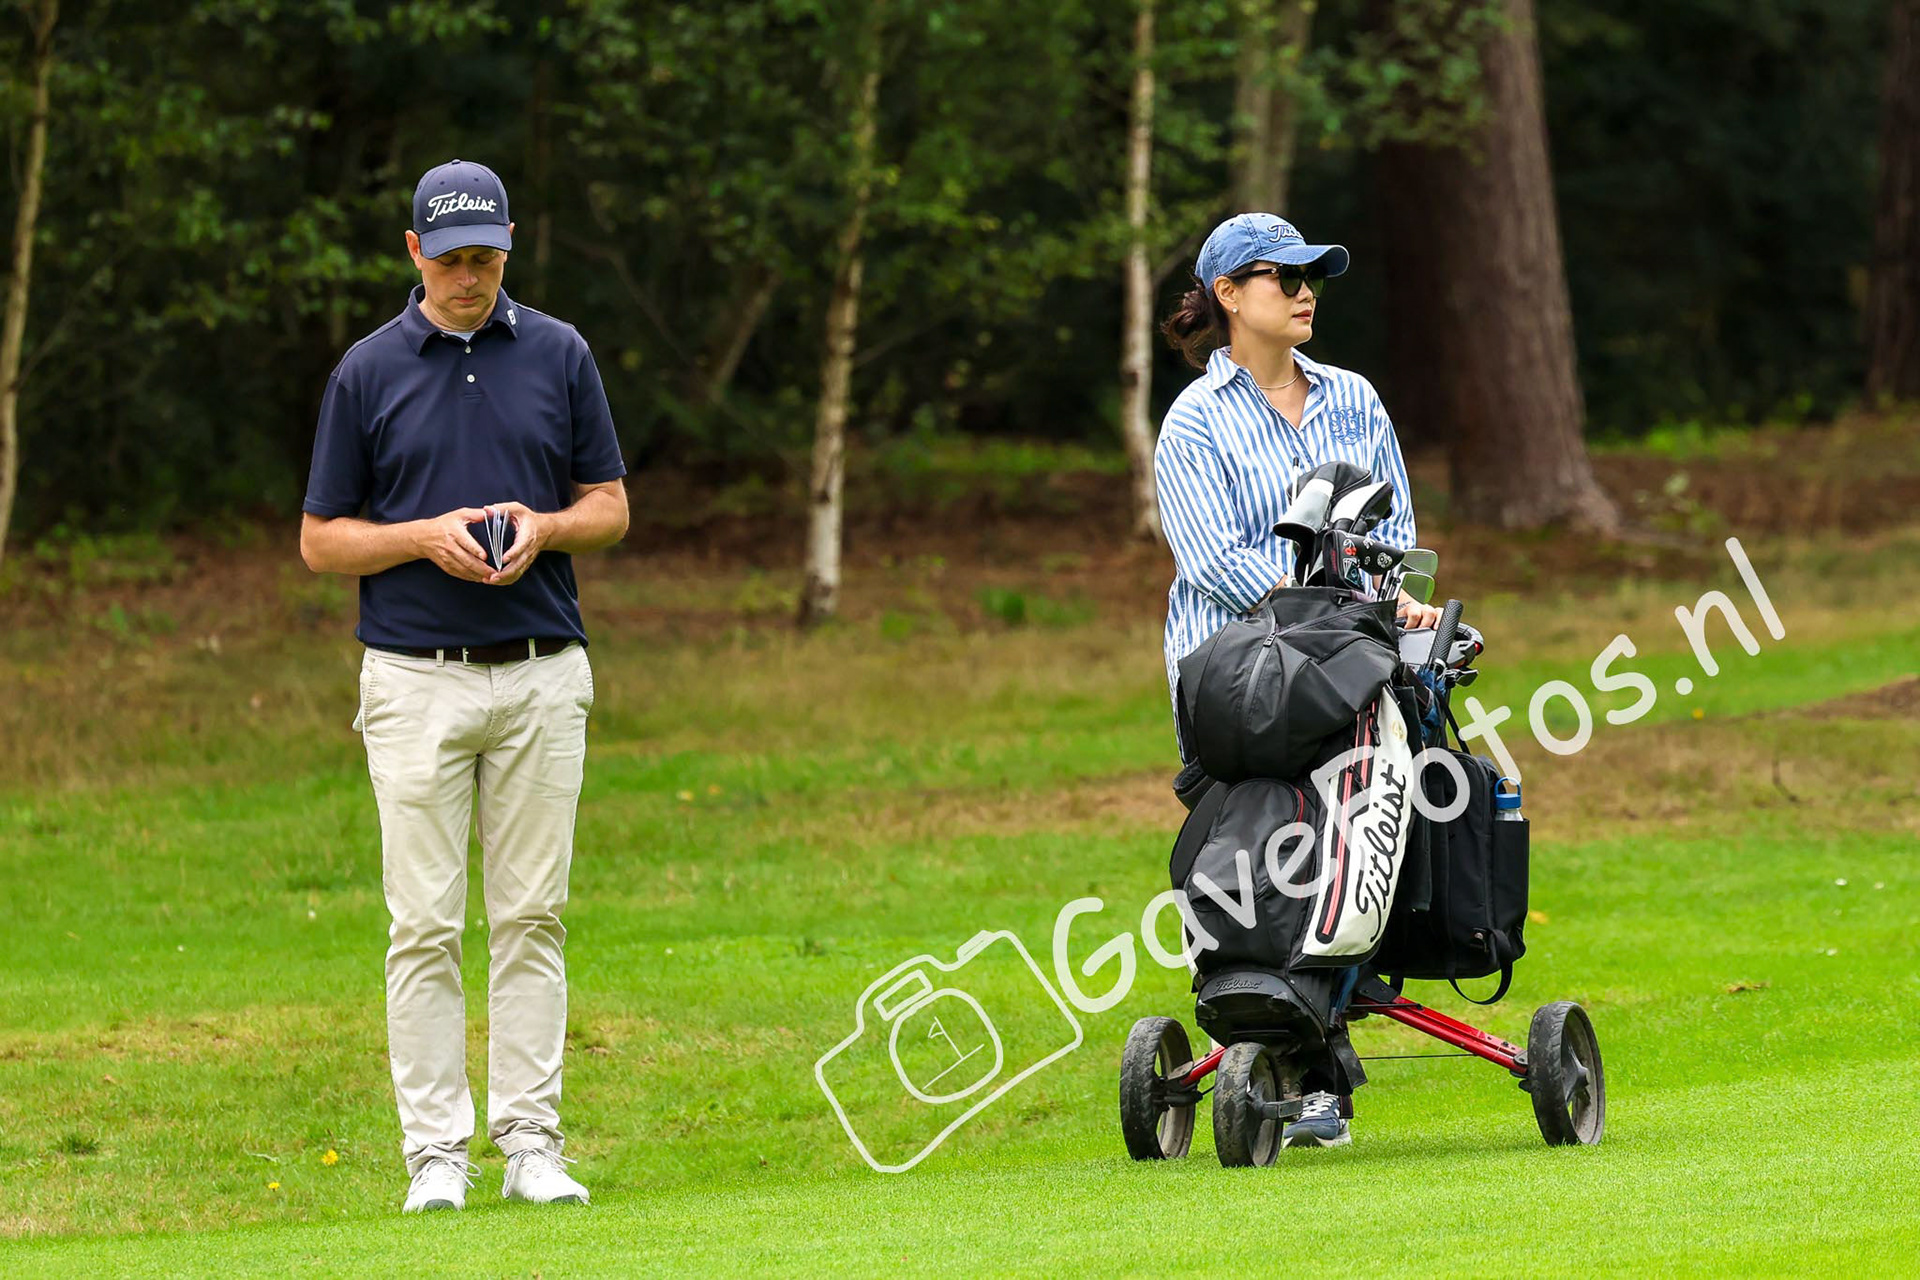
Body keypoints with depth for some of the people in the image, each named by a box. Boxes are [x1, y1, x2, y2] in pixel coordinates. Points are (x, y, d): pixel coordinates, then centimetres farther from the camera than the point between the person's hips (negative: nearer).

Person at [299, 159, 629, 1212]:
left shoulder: (560, 355, 6)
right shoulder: (368, 372, 1)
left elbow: (610, 505, 10)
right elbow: (320, 539, 3)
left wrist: (544, 528, -11)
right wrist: (428, 537, -13)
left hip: (543, 678, 2)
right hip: (417, 681, -1)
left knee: (531, 916, 3)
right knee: (426, 925, -2)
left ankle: (530, 1139, 7)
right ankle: (436, 1151, 1)